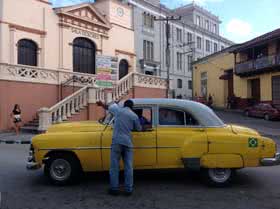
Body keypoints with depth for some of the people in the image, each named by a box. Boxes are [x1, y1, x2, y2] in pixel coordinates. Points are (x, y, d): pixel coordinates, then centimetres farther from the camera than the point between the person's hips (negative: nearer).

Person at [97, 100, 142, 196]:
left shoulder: (118, 110, 4)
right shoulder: (134, 116, 4)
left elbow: (108, 107, 22)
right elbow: (139, 129, 14)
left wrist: (101, 104, 42)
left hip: (117, 142, -1)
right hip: (128, 143, 1)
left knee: (114, 167, 7)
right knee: (128, 167, 7)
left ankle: (114, 189, 13)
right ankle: (128, 190, 12)